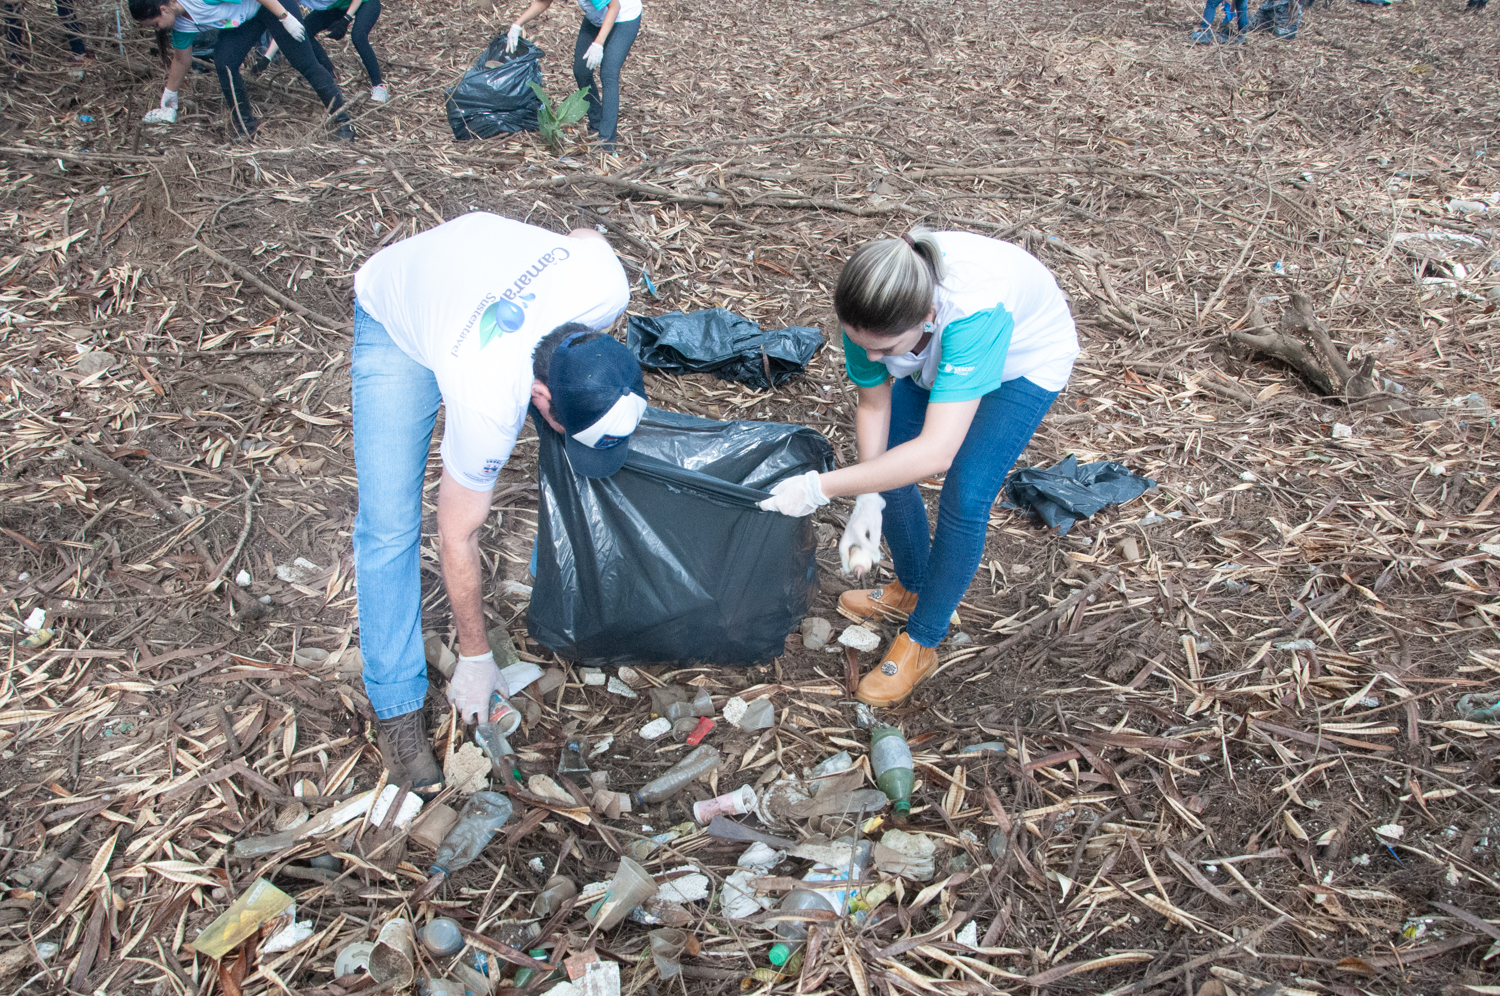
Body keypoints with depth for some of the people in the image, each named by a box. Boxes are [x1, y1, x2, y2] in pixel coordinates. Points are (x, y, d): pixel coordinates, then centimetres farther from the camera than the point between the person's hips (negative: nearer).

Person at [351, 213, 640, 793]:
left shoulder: (607, 283, -35)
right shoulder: (488, 405, -43)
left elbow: (583, 236, -7)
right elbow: (457, 538, -27)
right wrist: (474, 658, -15)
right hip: (396, 317, -5)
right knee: (389, 522, -11)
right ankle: (398, 710, 1)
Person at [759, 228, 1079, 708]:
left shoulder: (973, 310, -49)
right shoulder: (870, 311, -31)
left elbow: (937, 451, -52)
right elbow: (874, 403, -14)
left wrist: (821, 488, -50)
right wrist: (868, 500, -23)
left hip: (1026, 361, -5)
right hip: (942, 356, 5)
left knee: (964, 496, -16)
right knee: (886, 461, 1)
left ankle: (920, 644, 3)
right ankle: (912, 589, 28)